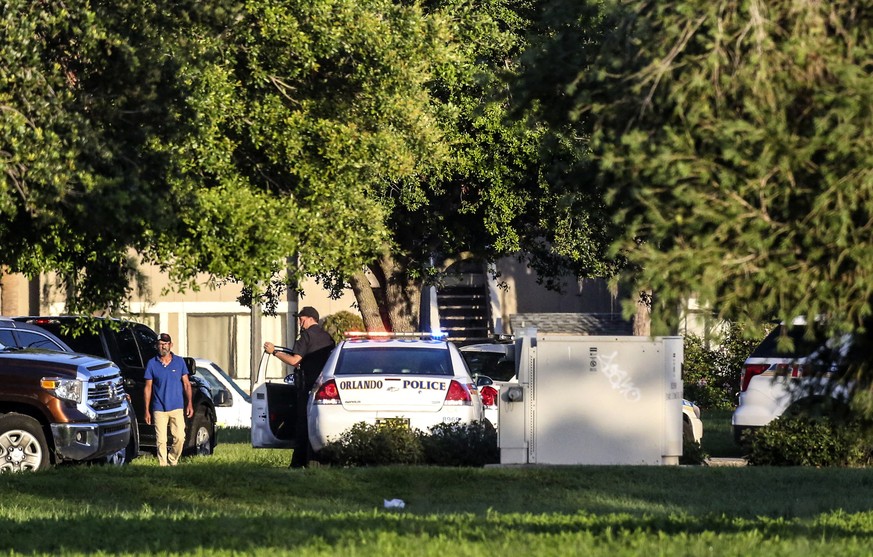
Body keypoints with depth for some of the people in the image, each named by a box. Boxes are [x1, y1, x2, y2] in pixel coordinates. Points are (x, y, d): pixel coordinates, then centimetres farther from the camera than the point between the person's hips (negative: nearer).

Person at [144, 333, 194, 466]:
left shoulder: (179, 362, 6)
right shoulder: (152, 364, 3)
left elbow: (186, 384, 9)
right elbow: (148, 388, 5)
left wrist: (189, 403, -1)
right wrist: (147, 410, 2)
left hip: (177, 408, 1)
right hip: (159, 409, -1)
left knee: (180, 438, -6)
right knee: (161, 440, -4)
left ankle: (172, 461, 13)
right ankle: (163, 465, 3)